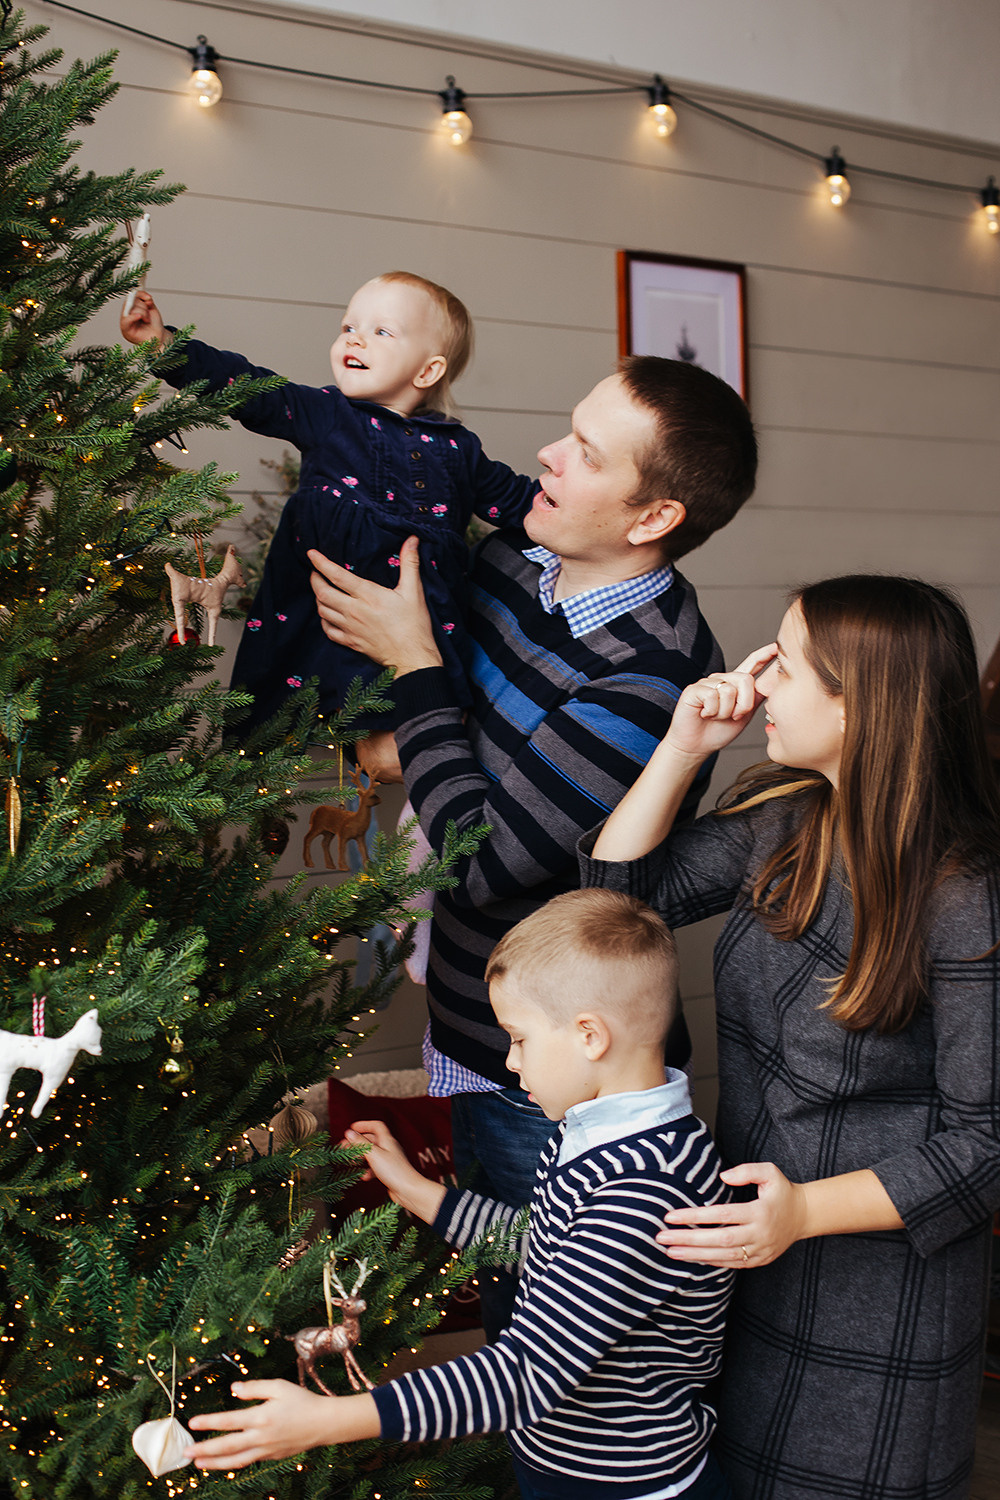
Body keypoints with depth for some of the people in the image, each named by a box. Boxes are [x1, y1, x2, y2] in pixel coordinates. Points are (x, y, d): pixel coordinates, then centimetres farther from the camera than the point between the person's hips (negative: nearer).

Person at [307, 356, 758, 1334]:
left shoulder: (649, 682, -29)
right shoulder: (514, 560, -3)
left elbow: (482, 858, -27)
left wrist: (412, 665, -20)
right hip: (479, 1032, 8)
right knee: (495, 1299, 26)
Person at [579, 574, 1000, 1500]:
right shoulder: (782, 817, -6)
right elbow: (623, 890, 1)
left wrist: (807, 1210, -30)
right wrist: (683, 746, -10)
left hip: (879, 1291, -6)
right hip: (747, 1248, 6)